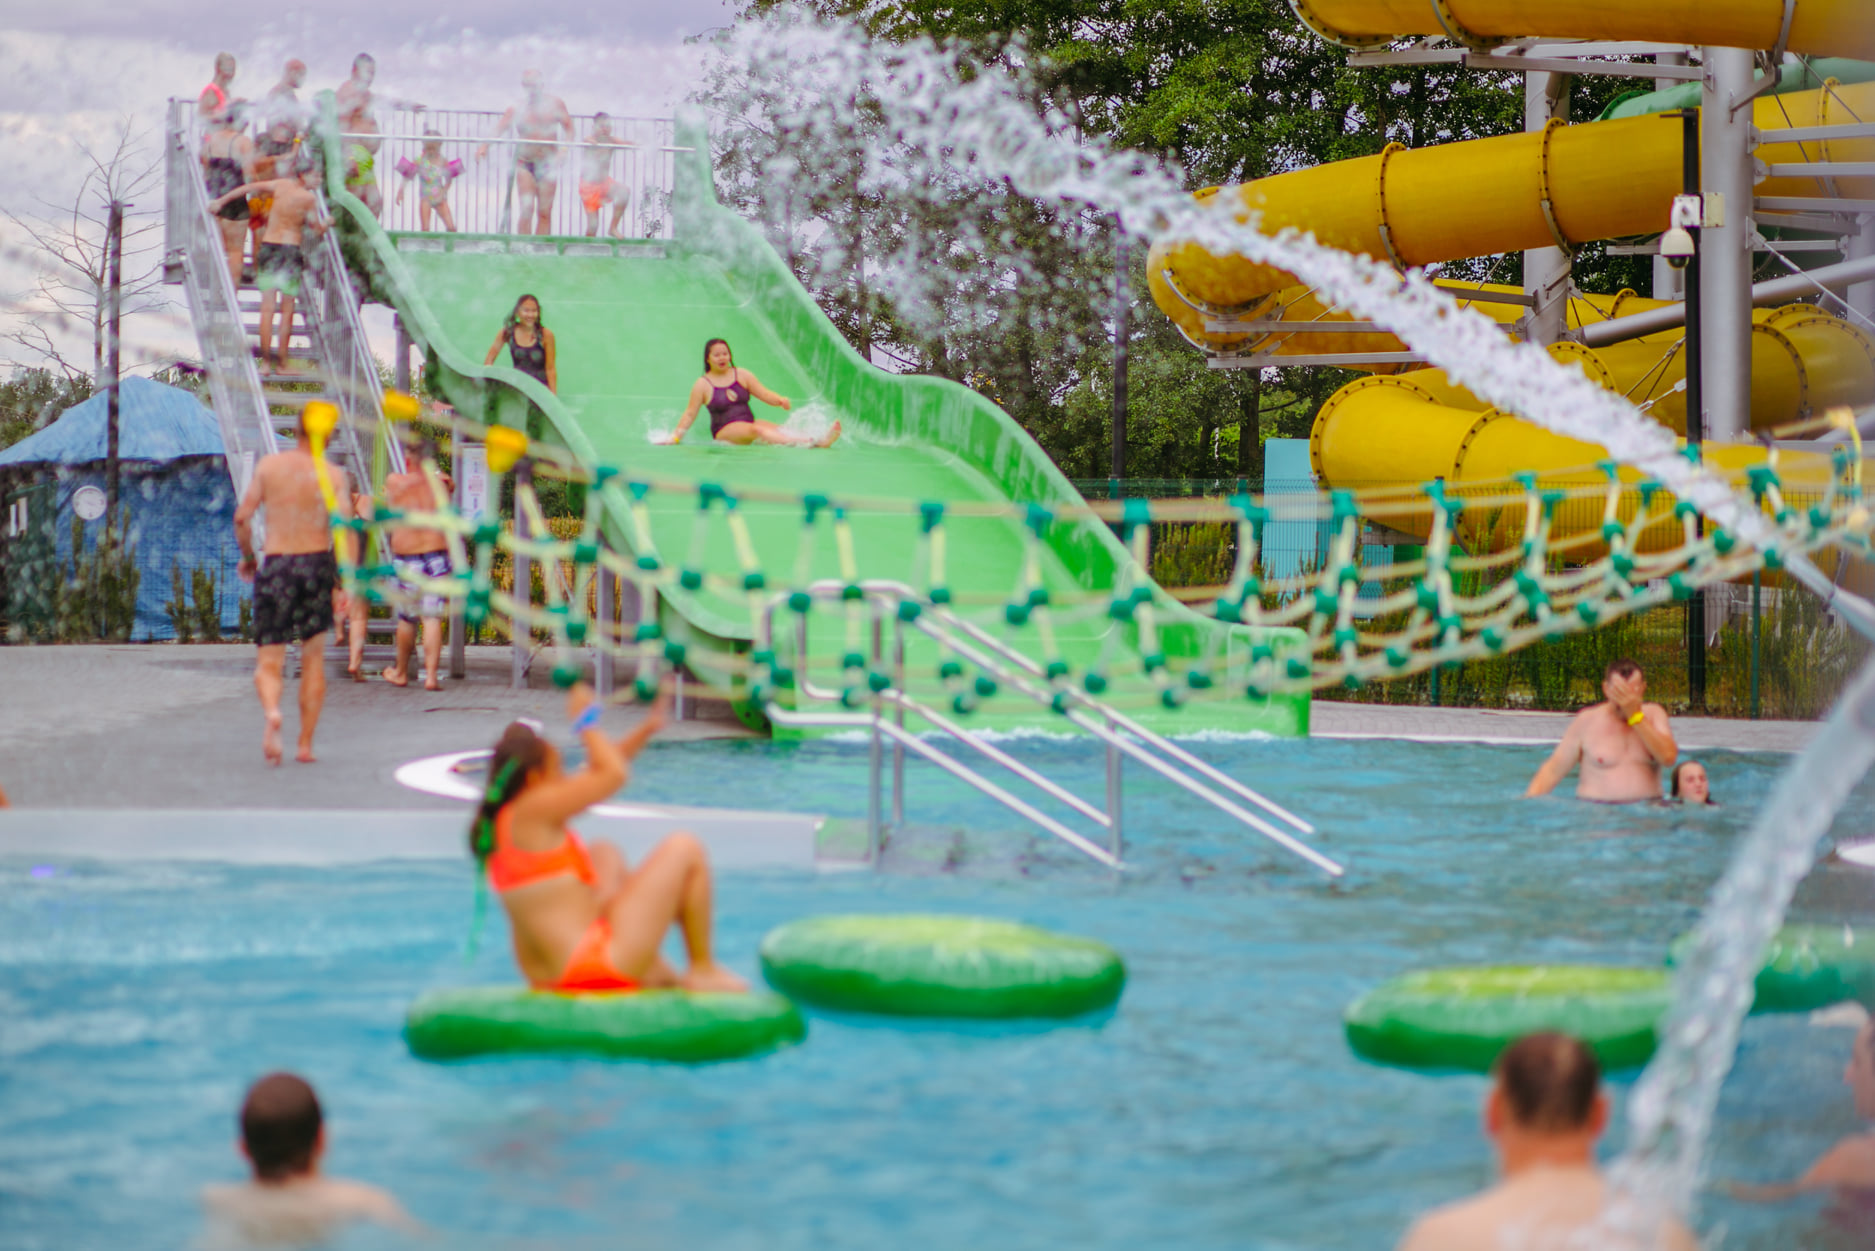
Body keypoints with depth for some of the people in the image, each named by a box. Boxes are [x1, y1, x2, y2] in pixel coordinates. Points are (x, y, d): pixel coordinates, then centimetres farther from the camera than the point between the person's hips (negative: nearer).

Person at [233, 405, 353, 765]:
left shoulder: (268, 466, 1)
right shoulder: (333, 475, -2)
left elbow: (242, 517, -1)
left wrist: (247, 557, 15)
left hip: (276, 567, 0)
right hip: (317, 564, 0)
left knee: (269, 662, 4)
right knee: (313, 657, 16)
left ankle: (271, 712, -28)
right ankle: (306, 744, 15)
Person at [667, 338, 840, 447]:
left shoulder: (742, 375, 13)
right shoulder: (703, 385, 2)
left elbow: (764, 394, 9)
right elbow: (690, 414, 3)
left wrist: (780, 400, -11)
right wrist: (676, 436, -7)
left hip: (750, 422, 5)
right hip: (724, 431, -5)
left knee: (775, 428, -24)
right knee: (756, 430, -34)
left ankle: (820, 441, -48)